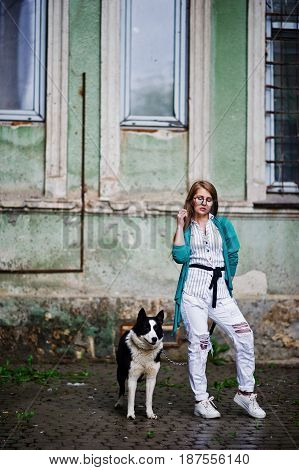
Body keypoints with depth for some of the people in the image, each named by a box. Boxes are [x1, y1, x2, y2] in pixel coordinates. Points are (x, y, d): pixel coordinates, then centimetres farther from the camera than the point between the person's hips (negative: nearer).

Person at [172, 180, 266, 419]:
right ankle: (201, 400, 6)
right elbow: (180, 256, -7)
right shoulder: (186, 227, 10)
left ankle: (245, 392, 3)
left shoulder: (223, 225, 13)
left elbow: (232, 256, 14)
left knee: (245, 335, -9)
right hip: (194, 288, -2)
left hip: (220, 289, 2)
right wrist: (180, 226, -4)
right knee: (198, 343, -3)